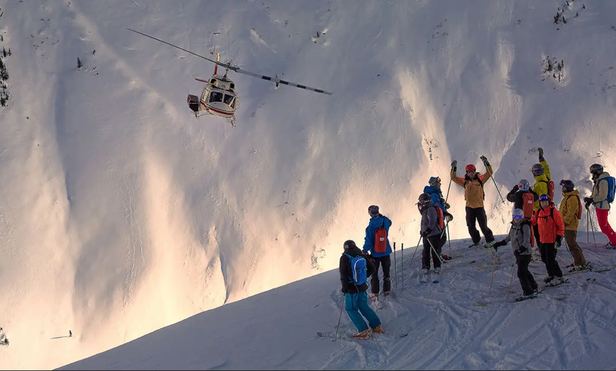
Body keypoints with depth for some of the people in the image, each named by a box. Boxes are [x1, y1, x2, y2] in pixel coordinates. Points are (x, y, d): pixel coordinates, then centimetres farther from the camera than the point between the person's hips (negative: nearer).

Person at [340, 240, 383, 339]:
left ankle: (363, 331, 1)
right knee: (363, 306, 20)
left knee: (351, 309, 8)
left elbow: (343, 274, -17)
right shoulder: (362, 256, 1)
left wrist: (344, 287, -5)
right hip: (362, 287, 6)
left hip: (351, 288, -6)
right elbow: (372, 269, 6)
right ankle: (377, 326, 16)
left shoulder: (344, 258, -14)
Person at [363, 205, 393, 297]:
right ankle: (386, 290, 26)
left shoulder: (370, 227, -22)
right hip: (386, 252, 3)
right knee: (386, 272, 17)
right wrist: (381, 216, 9)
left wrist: (365, 251, -4)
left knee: (374, 273, 11)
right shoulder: (385, 222, -11)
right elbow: (389, 222, 16)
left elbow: (368, 241, -17)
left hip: (375, 253, -3)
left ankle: (375, 293, 15)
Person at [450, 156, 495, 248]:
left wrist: (486, 163, -16)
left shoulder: (480, 179, -1)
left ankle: (490, 241, 14)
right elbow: (454, 178, 7)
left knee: (483, 226, -2)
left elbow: (489, 173, -6)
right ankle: (476, 241, 26)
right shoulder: (465, 182, 5)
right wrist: (453, 168, -5)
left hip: (479, 206, -3)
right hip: (469, 207, 3)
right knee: (471, 227, 10)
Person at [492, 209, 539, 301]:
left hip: (525, 253, -8)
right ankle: (534, 287, 35)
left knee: (521, 273, -9)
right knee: (524, 271, 19)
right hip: (518, 253, 8)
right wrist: (499, 243, 21)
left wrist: (522, 248, -35)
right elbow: (509, 237, 24)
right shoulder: (514, 225, 10)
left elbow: (527, 240, -21)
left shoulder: (525, 226, -14)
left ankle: (528, 292, 0)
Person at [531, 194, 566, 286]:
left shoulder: (554, 212, -12)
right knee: (545, 259, 15)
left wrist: (559, 237, -12)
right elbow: (533, 221, 19)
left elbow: (561, 226, -9)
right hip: (542, 240, 7)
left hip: (551, 241, -7)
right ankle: (551, 275, 31)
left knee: (550, 259, -9)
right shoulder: (538, 212, 6)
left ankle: (559, 277, 3)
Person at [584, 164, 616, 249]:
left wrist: (591, 200, -17)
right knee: (605, 225, 18)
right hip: (599, 206, 10)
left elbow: (602, 196, -23)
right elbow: (596, 194, 15)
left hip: (602, 206, -10)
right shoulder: (599, 180, 13)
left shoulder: (603, 181, -19)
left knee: (604, 226, -4)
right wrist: (590, 199, 0)